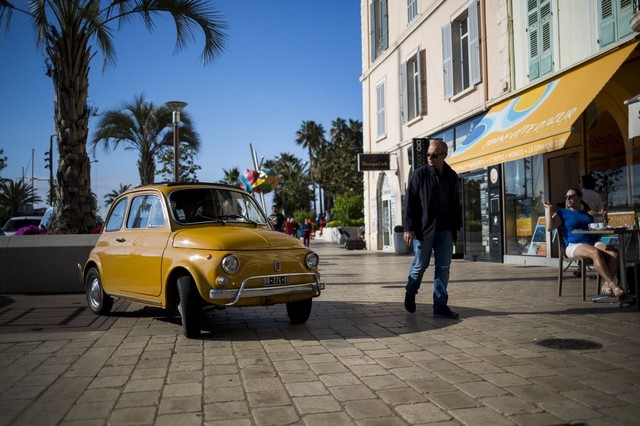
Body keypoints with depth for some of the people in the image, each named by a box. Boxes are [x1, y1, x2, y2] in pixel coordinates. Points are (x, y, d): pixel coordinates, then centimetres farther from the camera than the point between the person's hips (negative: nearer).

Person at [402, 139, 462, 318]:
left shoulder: (452, 176, 8)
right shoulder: (419, 174, -4)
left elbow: (456, 205, 16)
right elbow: (409, 203, -7)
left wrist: (456, 227, 13)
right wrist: (409, 228, -12)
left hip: (445, 230, 4)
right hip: (423, 229, -4)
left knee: (443, 267, 2)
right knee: (420, 265, 5)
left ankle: (440, 305, 8)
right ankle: (410, 292, 31)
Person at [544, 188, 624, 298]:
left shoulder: (587, 213, 26)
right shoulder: (562, 213, 14)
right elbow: (549, 227, -2)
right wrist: (548, 209, 1)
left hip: (593, 242, 5)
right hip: (574, 246, -5)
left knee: (614, 252, -26)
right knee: (596, 253, -36)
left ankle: (606, 286, -34)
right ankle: (614, 286, -40)